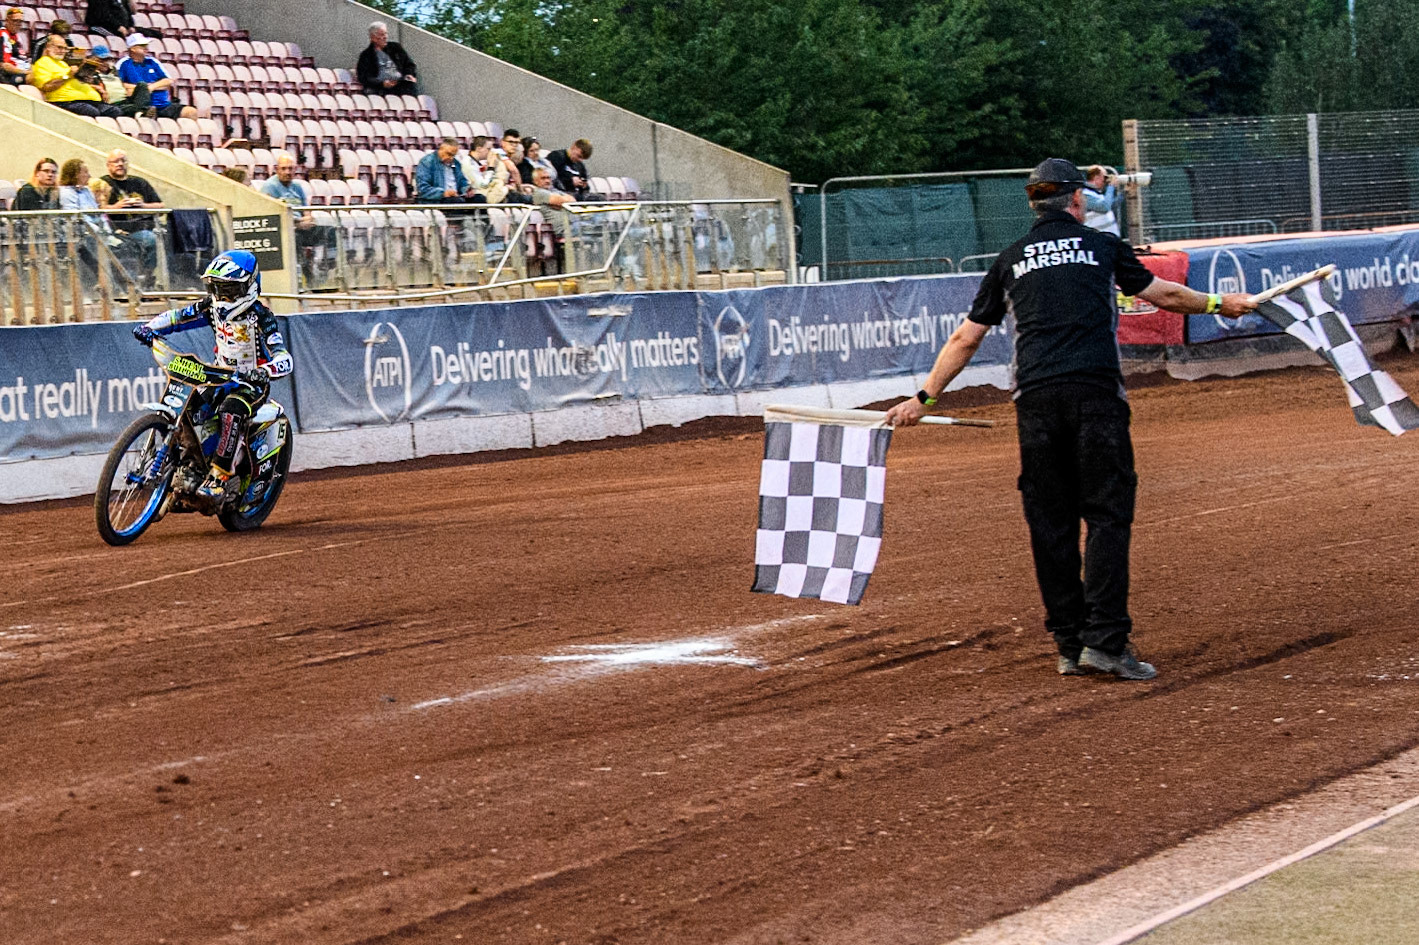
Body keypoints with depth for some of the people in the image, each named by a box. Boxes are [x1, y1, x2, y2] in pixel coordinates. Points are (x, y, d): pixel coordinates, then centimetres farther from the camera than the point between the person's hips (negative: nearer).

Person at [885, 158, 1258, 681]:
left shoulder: (1010, 260, 17)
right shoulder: (1102, 245, 13)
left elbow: (966, 338, 16)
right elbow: (1165, 294, 26)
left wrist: (925, 397, 23)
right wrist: (1219, 304, 43)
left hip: (1035, 399, 2)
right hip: (1095, 391, -2)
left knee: (1050, 522, 7)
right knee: (1107, 513, -2)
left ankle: (1070, 644, 8)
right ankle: (1104, 639, -12)